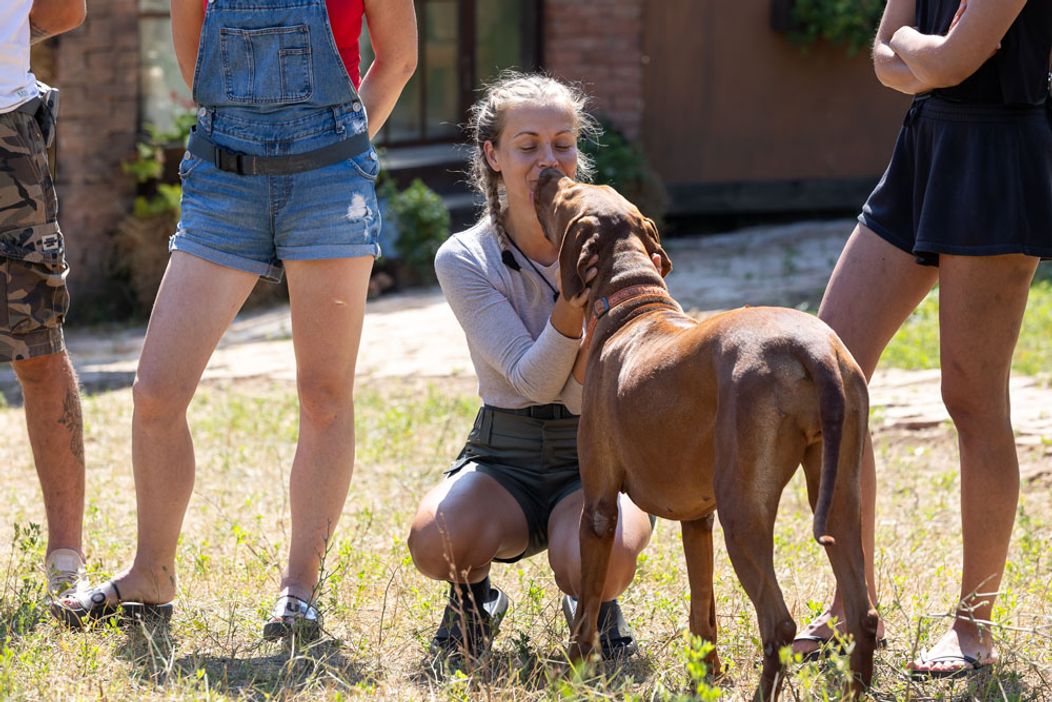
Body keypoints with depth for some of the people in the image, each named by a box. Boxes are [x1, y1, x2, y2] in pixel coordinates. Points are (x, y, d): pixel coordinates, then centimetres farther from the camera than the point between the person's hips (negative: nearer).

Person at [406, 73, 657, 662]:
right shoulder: (464, 260, -8)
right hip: (505, 459, 0)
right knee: (434, 542, -33)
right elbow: (532, 381, -18)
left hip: (598, 459, 0)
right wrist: (569, 310, -37)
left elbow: (584, 399, -14)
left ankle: (595, 606, 5)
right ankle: (475, 597, 5)